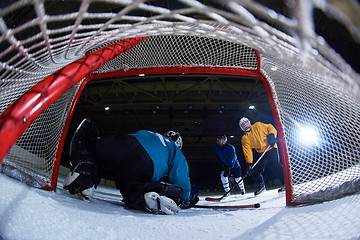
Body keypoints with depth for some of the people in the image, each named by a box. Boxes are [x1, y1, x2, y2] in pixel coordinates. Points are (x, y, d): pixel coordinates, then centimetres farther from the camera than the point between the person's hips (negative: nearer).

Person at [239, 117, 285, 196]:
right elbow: (247, 151, -1)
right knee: (256, 169, -3)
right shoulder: (245, 138, 8)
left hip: (270, 148, -4)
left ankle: (286, 182, -17)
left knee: (274, 165, -22)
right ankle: (261, 186, 15)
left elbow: (270, 127, 9)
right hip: (260, 153, 4)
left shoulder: (258, 125, 9)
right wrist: (249, 163, -11)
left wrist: (271, 135, -12)